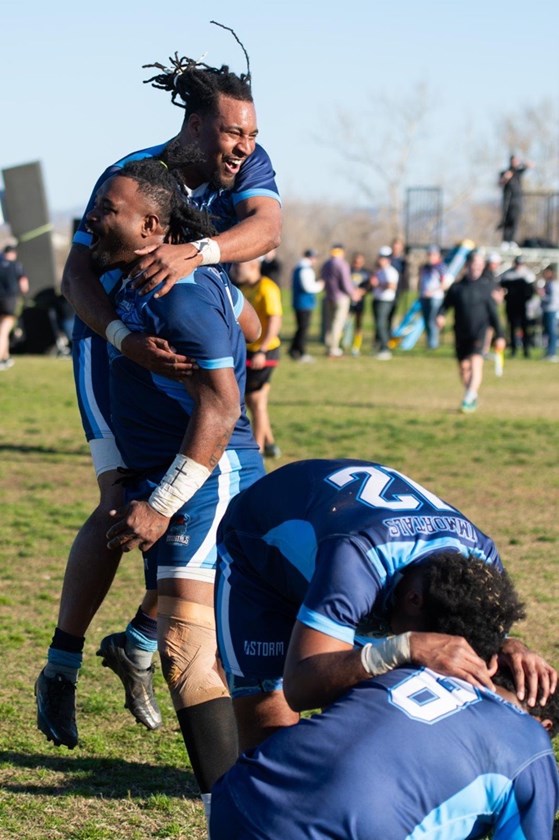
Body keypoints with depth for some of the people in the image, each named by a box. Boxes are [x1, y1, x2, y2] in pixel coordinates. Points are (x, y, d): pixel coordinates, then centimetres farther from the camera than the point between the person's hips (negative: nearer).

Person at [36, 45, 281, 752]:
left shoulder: (248, 166, -12)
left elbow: (265, 227, -33)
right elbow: (76, 277, -28)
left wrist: (195, 254, -53)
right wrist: (126, 339, -47)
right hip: (115, 339, -5)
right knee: (122, 504, -17)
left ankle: (140, 641, 15)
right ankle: (60, 666, -5)